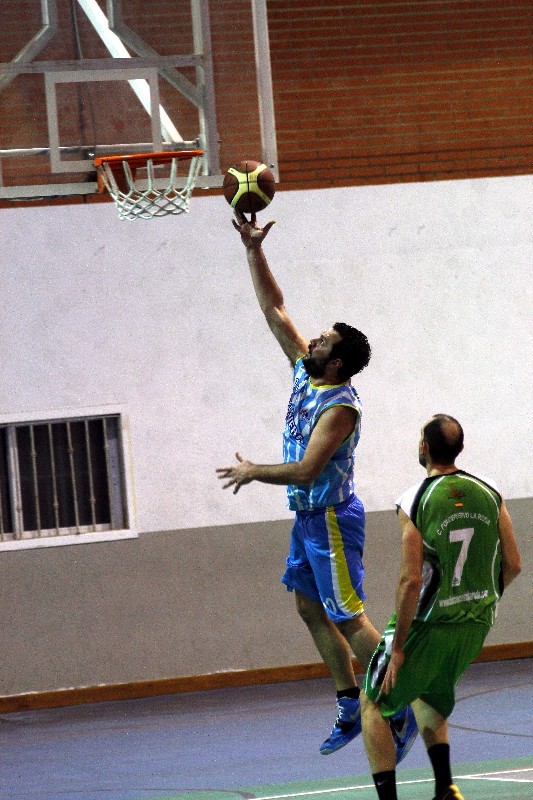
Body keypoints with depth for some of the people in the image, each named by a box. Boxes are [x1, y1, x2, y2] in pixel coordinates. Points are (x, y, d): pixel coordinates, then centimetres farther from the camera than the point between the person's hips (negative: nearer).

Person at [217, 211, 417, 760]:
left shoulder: (340, 405, -22)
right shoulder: (304, 373, 2)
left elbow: (305, 469, -28)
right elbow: (274, 309, 6)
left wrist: (253, 473, -15)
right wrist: (254, 250, -1)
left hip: (330, 518, -9)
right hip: (307, 515, 9)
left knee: (349, 616, -8)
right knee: (310, 608, 12)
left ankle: (398, 712, -4)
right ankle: (351, 708, 17)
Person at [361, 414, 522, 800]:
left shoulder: (415, 503, -16)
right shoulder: (490, 494, -2)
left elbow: (411, 580, -19)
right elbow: (513, 565, 2)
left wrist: (398, 647, -14)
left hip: (428, 624, -5)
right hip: (476, 625, 5)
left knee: (374, 703, 12)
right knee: (427, 695, 29)